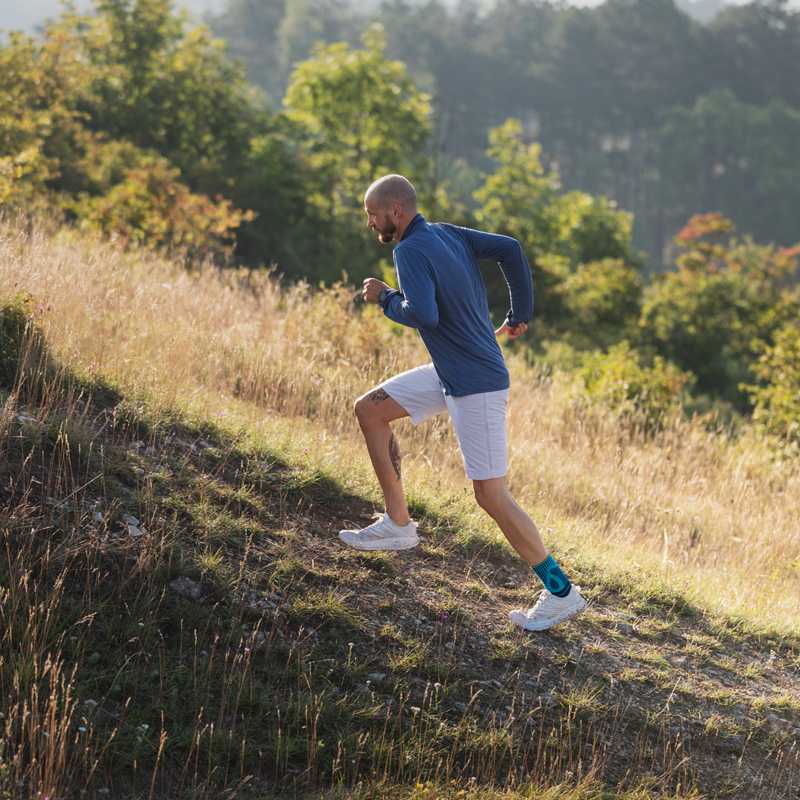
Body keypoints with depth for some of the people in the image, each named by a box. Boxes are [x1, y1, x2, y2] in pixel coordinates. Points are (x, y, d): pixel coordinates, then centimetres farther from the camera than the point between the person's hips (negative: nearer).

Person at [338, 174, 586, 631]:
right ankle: (399, 525, 19)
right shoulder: (447, 233, 7)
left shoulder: (410, 251, -18)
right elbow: (510, 250, 6)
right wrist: (521, 314, 13)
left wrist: (385, 298, -12)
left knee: (491, 494, -7)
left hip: (477, 386, -10)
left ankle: (561, 592, 0)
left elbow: (424, 315, -30)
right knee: (370, 410, 15)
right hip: (450, 373, 10)